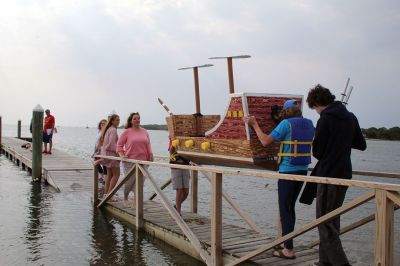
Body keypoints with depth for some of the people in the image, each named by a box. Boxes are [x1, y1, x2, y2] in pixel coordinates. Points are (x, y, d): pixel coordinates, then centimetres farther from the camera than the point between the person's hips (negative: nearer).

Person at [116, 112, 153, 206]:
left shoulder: (144, 131, 10)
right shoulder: (127, 132, 0)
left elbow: (148, 144, 14)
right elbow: (119, 145, 2)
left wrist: (150, 154, 1)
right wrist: (122, 155, -11)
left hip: (142, 160, 3)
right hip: (130, 161, -3)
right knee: (129, 181, 3)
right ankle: (125, 198, 28)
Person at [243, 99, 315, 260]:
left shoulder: (286, 124, -12)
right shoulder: (309, 124, 8)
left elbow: (265, 142, -15)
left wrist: (254, 124, -5)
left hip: (288, 171, -7)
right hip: (303, 170, 7)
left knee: (285, 209, 0)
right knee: (290, 207, 18)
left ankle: (288, 250, 2)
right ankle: (287, 244, 27)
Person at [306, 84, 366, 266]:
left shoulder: (325, 120, -15)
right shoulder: (350, 117, 8)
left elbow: (317, 152, -11)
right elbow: (361, 145, 16)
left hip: (328, 176, -8)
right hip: (345, 174, 8)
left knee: (324, 223, -2)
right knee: (333, 220, 16)